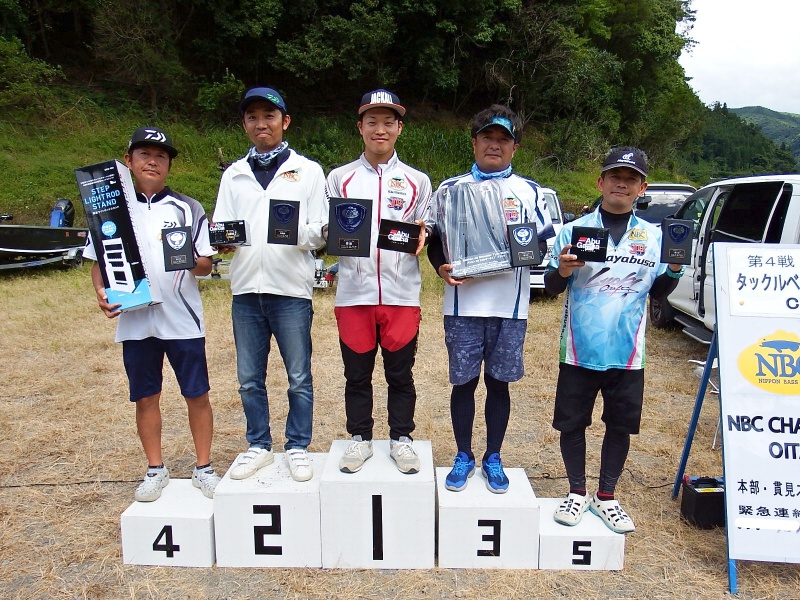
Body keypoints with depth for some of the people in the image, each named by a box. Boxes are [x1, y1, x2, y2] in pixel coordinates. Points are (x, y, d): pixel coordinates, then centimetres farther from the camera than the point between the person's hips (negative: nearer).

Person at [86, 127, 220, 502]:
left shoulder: (188, 208, 5)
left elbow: (206, 264, 4)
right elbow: (98, 261, 11)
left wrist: (188, 260, -19)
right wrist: (101, 292, -8)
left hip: (182, 319, -1)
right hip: (134, 320, 1)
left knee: (197, 395, 4)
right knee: (145, 397, 11)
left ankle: (203, 468, 20)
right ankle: (155, 470, 27)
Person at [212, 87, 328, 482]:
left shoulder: (308, 170, 5)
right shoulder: (234, 175, 13)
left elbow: (322, 232, 0)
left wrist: (298, 231, -22)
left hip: (291, 289, -3)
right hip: (245, 289, 3)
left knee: (299, 377, 6)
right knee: (249, 379, 11)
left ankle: (298, 448, 22)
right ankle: (259, 446, 28)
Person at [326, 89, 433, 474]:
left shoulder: (417, 181, 10)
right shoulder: (339, 178, 10)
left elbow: (427, 232, 12)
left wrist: (421, 234, -10)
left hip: (402, 292, 0)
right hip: (354, 292, 1)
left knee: (400, 373, 8)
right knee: (357, 373, 9)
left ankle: (401, 439, 24)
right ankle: (360, 439, 25)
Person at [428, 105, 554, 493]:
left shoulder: (529, 191, 8)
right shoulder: (450, 189, 7)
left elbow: (545, 243, 10)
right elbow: (434, 240, 9)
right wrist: (441, 268, -11)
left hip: (510, 306, 1)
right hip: (462, 304, 0)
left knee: (499, 383, 10)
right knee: (463, 382, 7)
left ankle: (493, 458, 26)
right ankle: (463, 456, 25)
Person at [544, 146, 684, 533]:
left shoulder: (653, 236, 5)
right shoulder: (574, 230, -2)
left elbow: (658, 293, 14)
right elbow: (551, 288, 0)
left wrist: (674, 271, -5)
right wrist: (562, 271, -21)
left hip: (627, 353, 2)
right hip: (580, 349, -2)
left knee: (620, 426, 12)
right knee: (572, 423, 8)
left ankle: (605, 497, 31)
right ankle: (577, 493, 29)